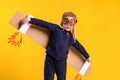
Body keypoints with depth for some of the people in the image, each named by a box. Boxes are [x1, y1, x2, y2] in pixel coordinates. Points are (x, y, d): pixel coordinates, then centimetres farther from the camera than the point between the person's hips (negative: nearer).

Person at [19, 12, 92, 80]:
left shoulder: (71, 37, 8)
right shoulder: (56, 28, -4)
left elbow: (79, 47, 21)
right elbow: (44, 24, -13)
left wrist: (87, 57, 32)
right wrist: (30, 20, -20)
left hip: (62, 62, 3)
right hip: (50, 60, -3)